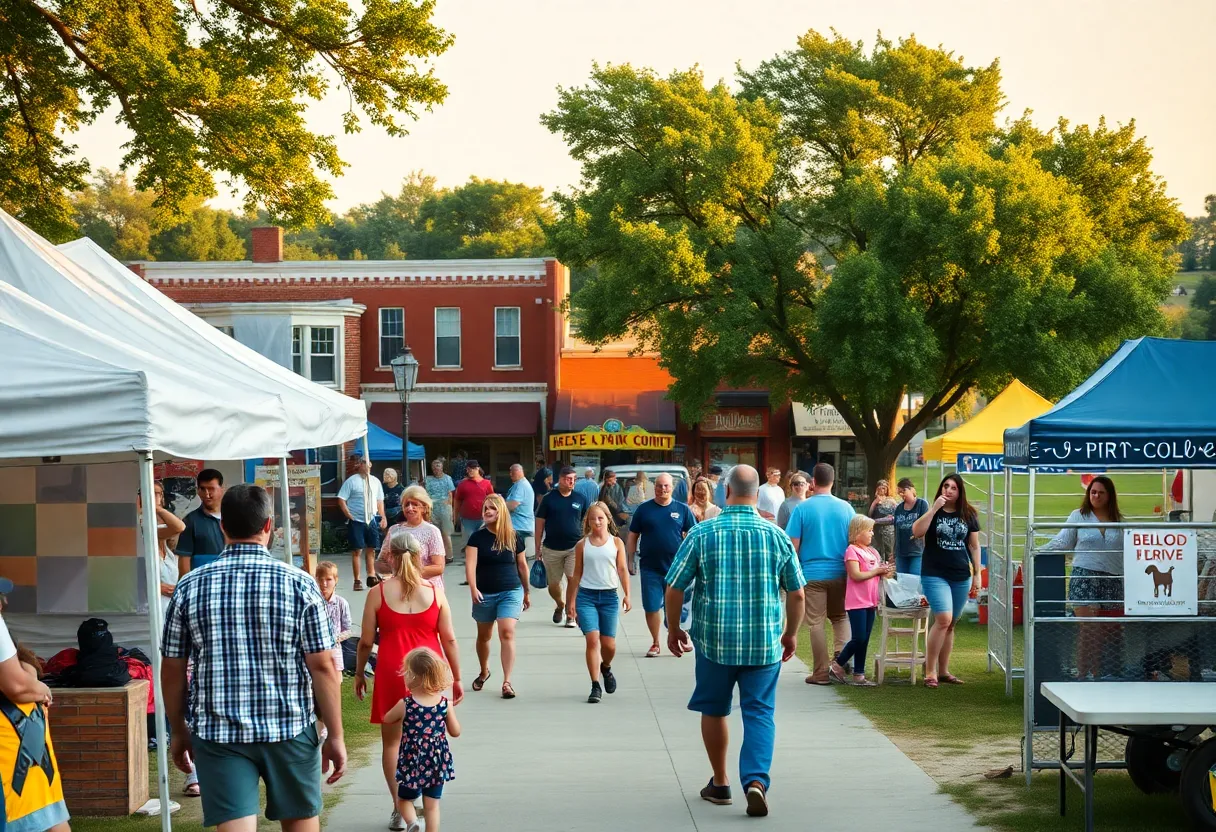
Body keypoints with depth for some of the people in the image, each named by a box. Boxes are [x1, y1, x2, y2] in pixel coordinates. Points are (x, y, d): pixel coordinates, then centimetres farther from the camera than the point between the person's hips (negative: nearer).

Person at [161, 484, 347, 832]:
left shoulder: (189, 587, -1)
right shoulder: (300, 584, -6)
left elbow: (172, 670, 3)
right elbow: (323, 666, -8)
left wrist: (178, 731, 16)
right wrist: (335, 736, -1)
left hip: (218, 733, 0)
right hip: (290, 729, 0)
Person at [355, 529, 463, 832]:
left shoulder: (379, 593, -4)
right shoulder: (434, 591, 0)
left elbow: (366, 641, -2)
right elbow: (449, 639, 0)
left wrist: (359, 673, 13)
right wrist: (456, 678, 9)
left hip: (392, 671, -1)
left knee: (392, 741, 10)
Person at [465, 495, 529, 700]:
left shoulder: (513, 538, 1)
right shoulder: (477, 537, -4)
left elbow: (522, 565, 11)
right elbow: (470, 564, -14)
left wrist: (526, 593, 17)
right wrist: (473, 588, -29)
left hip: (511, 592, -1)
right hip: (485, 594, 1)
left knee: (507, 633, -16)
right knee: (484, 635, 17)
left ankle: (507, 682, -16)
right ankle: (484, 671, 42)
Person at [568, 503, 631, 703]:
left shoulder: (616, 543, 4)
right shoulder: (582, 545, 5)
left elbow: (622, 570, 2)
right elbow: (577, 574, 8)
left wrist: (627, 595, -7)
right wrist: (572, 600, 5)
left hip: (609, 596, 1)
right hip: (586, 596, 0)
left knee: (609, 644, 2)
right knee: (592, 639, -12)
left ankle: (606, 668, 37)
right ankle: (596, 686, -7)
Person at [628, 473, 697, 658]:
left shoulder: (682, 509, 2)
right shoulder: (644, 509, 3)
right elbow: (632, 536, 7)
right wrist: (630, 560, 1)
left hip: (676, 568, 0)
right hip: (650, 568, 1)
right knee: (651, 607, 3)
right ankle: (655, 643, 17)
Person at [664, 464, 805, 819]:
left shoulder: (702, 533, -5)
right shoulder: (776, 536, -1)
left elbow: (674, 588, -2)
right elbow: (797, 594, 4)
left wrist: (673, 628, 13)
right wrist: (791, 633, 18)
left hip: (714, 639, 0)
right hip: (764, 642, 0)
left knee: (714, 710, 17)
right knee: (759, 713, 5)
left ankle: (720, 783, 26)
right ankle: (756, 781, -14)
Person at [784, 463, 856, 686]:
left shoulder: (802, 508, -7)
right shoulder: (846, 508, 0)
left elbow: (793, 545, -6)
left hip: (812, 573, -2)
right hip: (840, 573, 2)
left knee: (816, 622, 4)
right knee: (840, 617, 18)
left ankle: (822, 673, 5)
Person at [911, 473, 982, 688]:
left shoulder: (969, 515, 7)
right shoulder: (932, 511, 1)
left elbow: (974, 546, 11)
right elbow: (917, 532, -16)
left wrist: (977, 575, 8)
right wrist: (934, 509, -20)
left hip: (961, 577, 3)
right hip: (935, 575, -3)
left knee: (950, 624, 9)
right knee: (943, 619, -17)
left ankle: (943, 671, 18)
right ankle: (930, 671, -8)